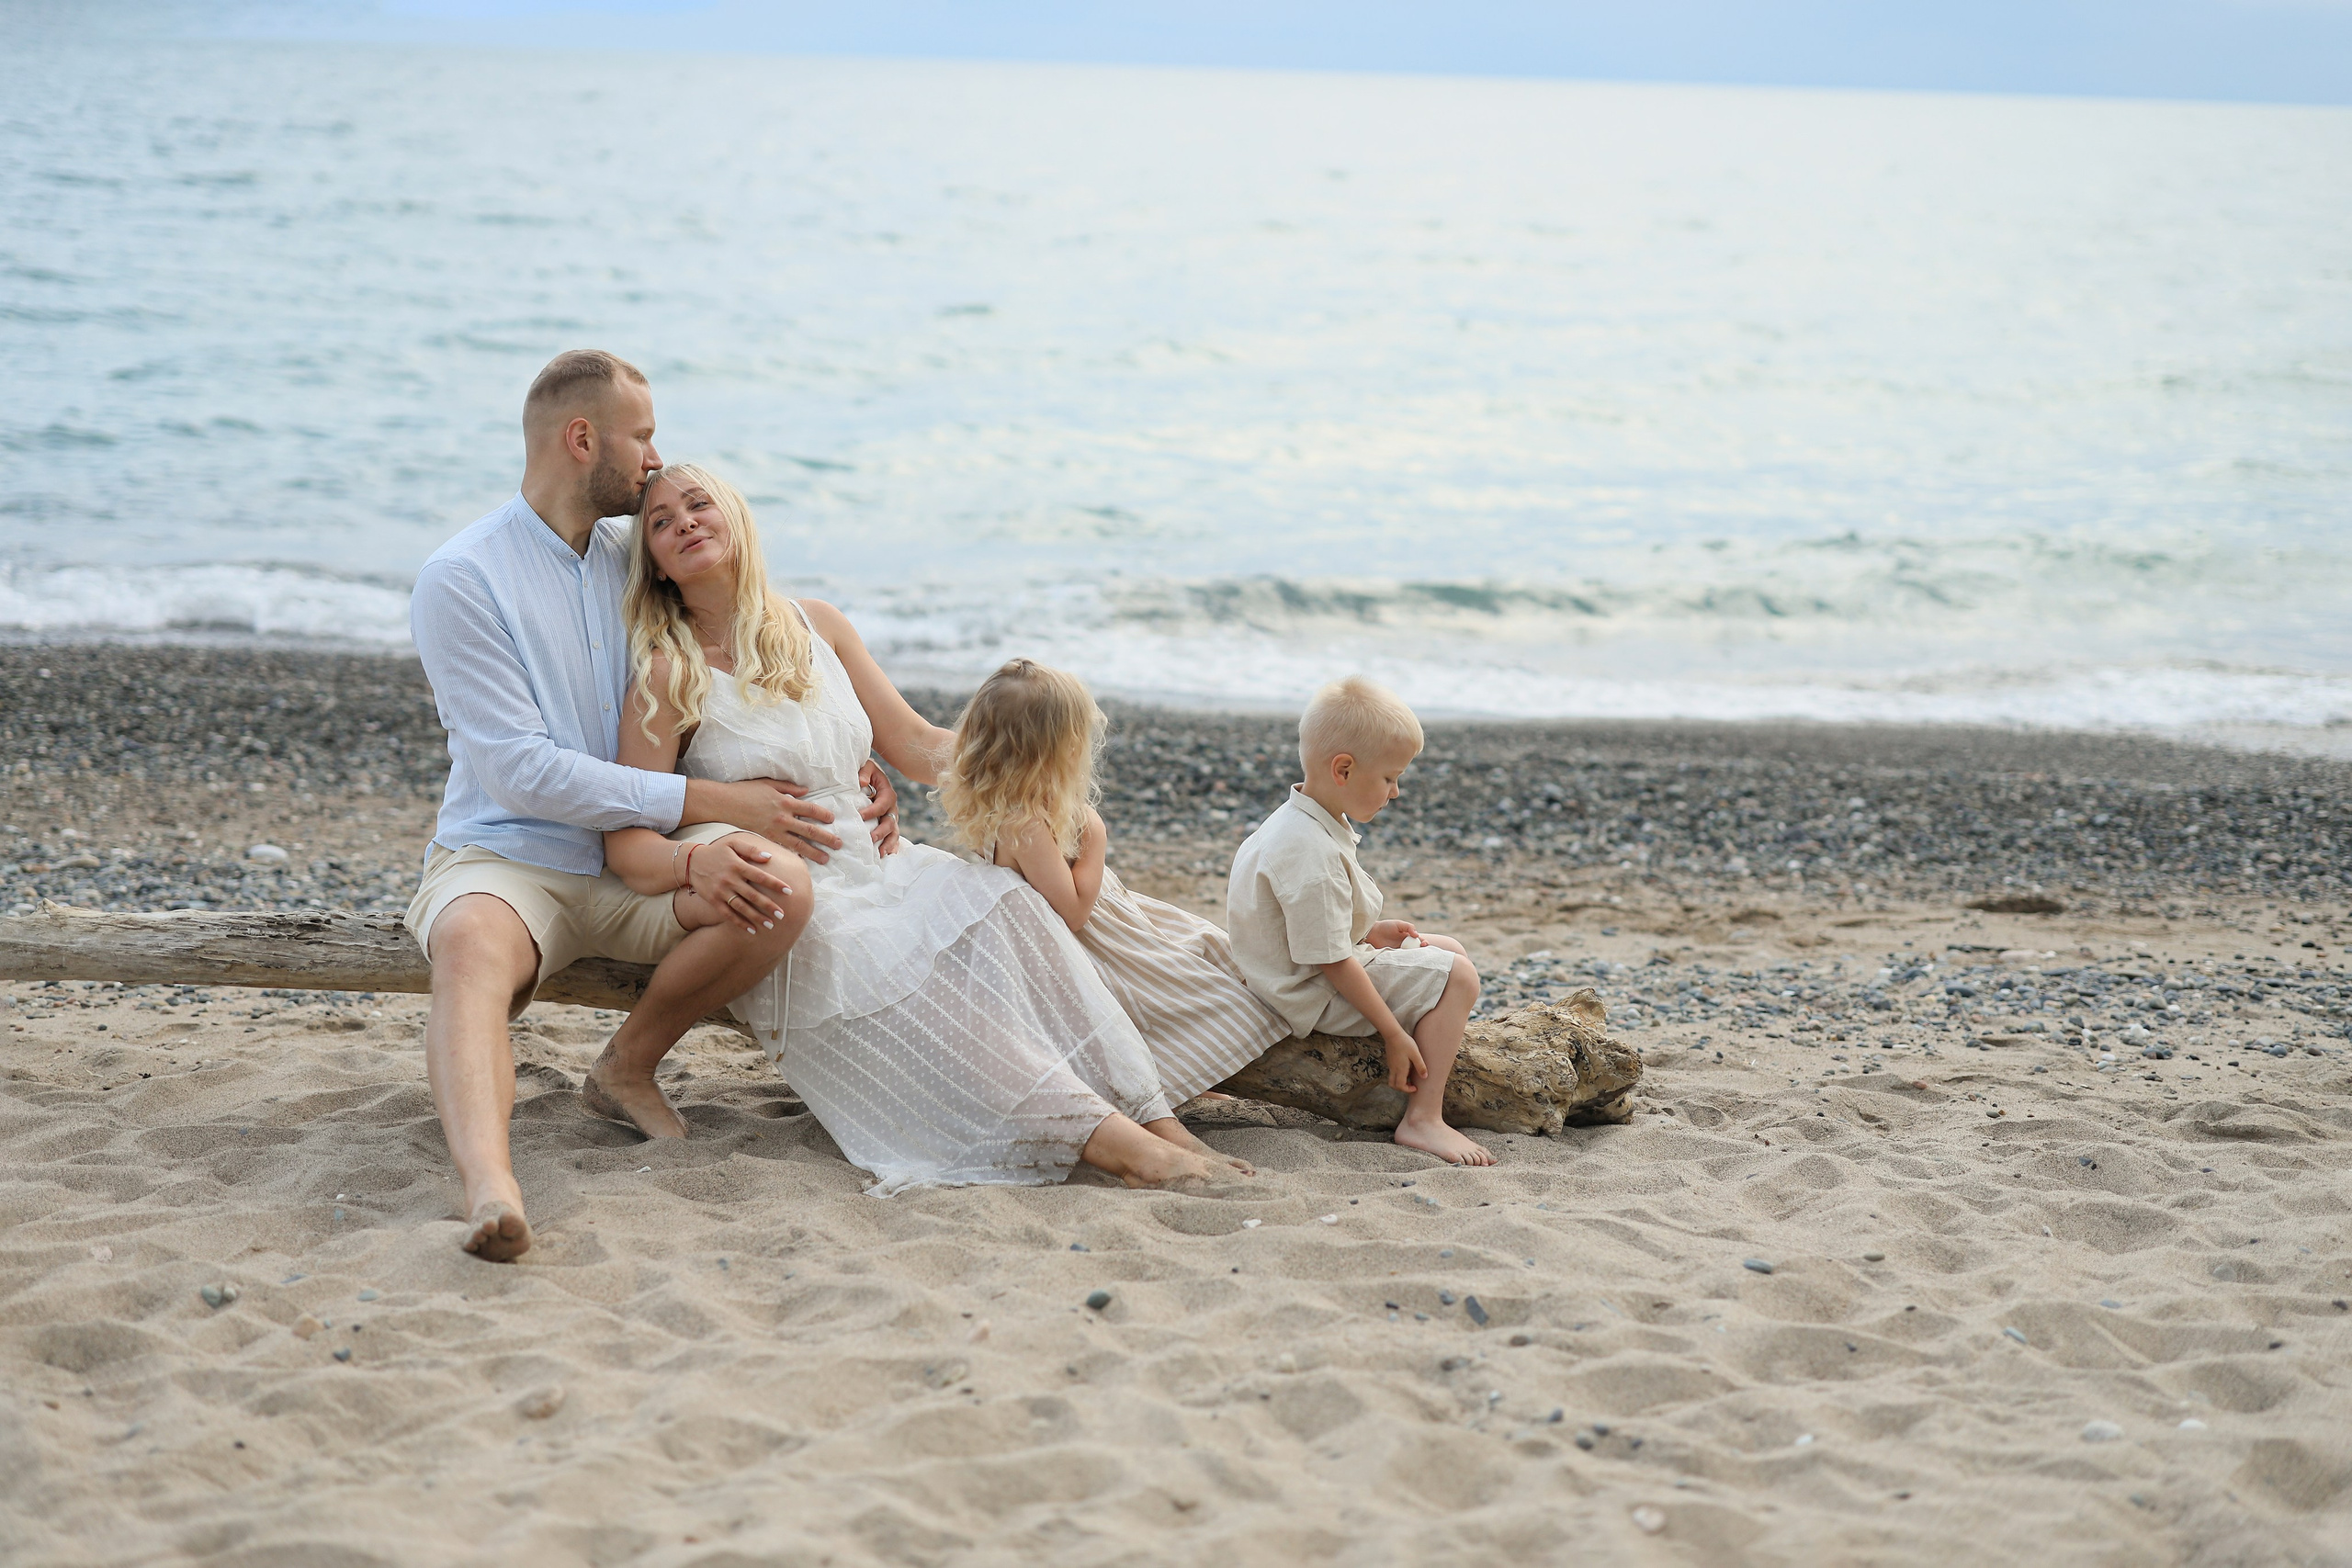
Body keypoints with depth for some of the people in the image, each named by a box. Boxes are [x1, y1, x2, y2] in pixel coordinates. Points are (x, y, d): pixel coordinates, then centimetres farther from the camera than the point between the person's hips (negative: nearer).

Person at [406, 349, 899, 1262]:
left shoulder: (637, 561, 13)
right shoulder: (460, 580, -7)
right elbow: (521, 772, -15)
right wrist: (708, 802, -18)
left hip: (637, 869, 5)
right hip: (504, 860, -5)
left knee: (783, 889, -25)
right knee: (473, 945, -40)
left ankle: (627, 1067, -3)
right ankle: (490, 1188, -64)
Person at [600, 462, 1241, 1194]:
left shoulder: (816, 627, 12)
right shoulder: (668, 674, -3)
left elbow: (919, 747, 17)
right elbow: (627, 842, -9)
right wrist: (699, 857, -32)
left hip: (870, 867, 5)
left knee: (992, 896, -25)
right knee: (887, 969, -33)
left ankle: (1153, 1117, -32)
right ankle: (1102, 1137, -41)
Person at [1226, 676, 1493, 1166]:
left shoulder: (1299, 823, 5)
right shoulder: (1311, 852, -29)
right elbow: (1330, 962, -27)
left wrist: (1371, 931, 7)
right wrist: (1394, 1034, -23)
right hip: (1315, 996, -11)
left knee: (1450, 951, 17)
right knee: (1457, 978, -16)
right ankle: (1423, 1120, -17)